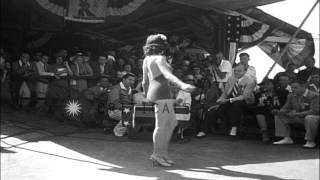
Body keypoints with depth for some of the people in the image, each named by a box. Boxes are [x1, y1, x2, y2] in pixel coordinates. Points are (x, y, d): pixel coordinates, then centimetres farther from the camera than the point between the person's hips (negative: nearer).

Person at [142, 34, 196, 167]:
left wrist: (146, 93, 39)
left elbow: (145, 80, 23)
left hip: (153, 93, 9)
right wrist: (182, 85, -38)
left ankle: (163, 153, 15)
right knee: (162, 126, -5)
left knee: (172, 123, 13)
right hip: (162, 93, -9)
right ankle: (157, 155, -1)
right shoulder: (160, 58, -8)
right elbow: (167, 75, -25)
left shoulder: (147, 59, 17)